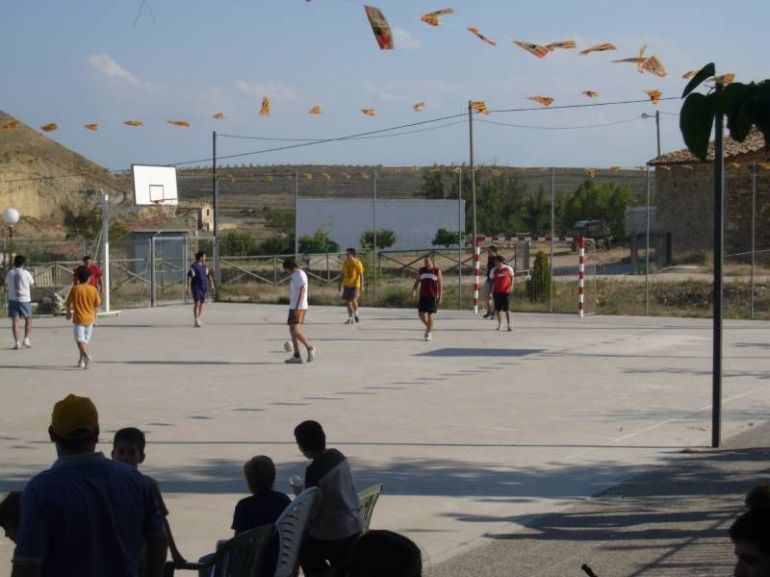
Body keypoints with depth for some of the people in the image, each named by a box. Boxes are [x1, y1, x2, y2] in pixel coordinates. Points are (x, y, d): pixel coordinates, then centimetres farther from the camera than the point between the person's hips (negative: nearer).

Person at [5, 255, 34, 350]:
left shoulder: (9, 273, 3)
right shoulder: (25, 273, -7)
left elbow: (6, 287, 10)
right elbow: (32, 284, 3)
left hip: (12, 300, 2)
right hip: (24, 299, -2)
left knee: (15, 320, 1)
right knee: (28, 319, 15)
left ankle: (17, 342, -5)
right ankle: (26, 339, 7)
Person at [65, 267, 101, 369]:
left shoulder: (75, 289, -10)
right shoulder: (93, 289, -5)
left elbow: (68, 303, -3)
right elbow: (97, 304, 3)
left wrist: (68, 312, 17)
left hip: (78, 318, -3)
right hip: (89, 318, 3)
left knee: (80, 339, -4)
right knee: (86, 340, 15)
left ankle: (86, 355, -29)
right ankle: (81, 361, 18)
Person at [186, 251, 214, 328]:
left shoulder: (204, 266, 12)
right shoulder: (193, 266, -9)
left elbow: (209, 276, 19)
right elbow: (189, 277, -13)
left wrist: (211, 284, 8)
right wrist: (188, 287, -18)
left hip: (203, 287, 7)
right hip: (196, 287, -7)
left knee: (201, 304, 8)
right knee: (197, 303, -13)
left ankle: (197, 319, 20)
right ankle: (196, 321, -12)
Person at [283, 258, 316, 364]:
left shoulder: (300, 274, -10)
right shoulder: (295, 275, 19)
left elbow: (302, 291, -18)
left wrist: (297, 307, -23)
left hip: (299, 307, -10)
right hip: (293, 307, 10)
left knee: (295, 330, -16)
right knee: (292, 330, 4)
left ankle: (309, 348, -3)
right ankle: (296, 356, 3)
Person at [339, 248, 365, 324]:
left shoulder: (357, 263, -9)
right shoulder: (345, 263, 6)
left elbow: (361, 275, -10)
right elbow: (343, 274, 14)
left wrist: (361, 286, -15)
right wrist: (340, 284, 12)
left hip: (355, 285, -5)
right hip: (347, 285, 5)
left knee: (353, 300, -16)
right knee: (347, 302, 3)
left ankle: (356, 314, 11)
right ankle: (351, 318, 13)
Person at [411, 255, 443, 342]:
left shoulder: (437, 271, -2)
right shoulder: (421, 270, 7)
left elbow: (440, 284, 0)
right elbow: (417, 281, 10)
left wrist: (440, 297, -4)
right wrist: (414, 290, -8)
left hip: (432, 296, -3)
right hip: (423, 296, 3)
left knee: (430, 314, -3)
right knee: (421, 313, 0)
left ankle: (429, 333, 8)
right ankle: (428, 327, 26)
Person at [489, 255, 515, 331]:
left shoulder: (508, 269, -3)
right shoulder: (494, 270, 2)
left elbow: (512, 277, 9)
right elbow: (492, 281, 7)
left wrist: (511, 285, -5)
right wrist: (492, 292, 4)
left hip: (506, 291, -2)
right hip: (497, 292, 2)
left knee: (507, 309, -6)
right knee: (497, 309, 6)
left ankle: (509, 325, -3)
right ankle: (499, 324, 22)